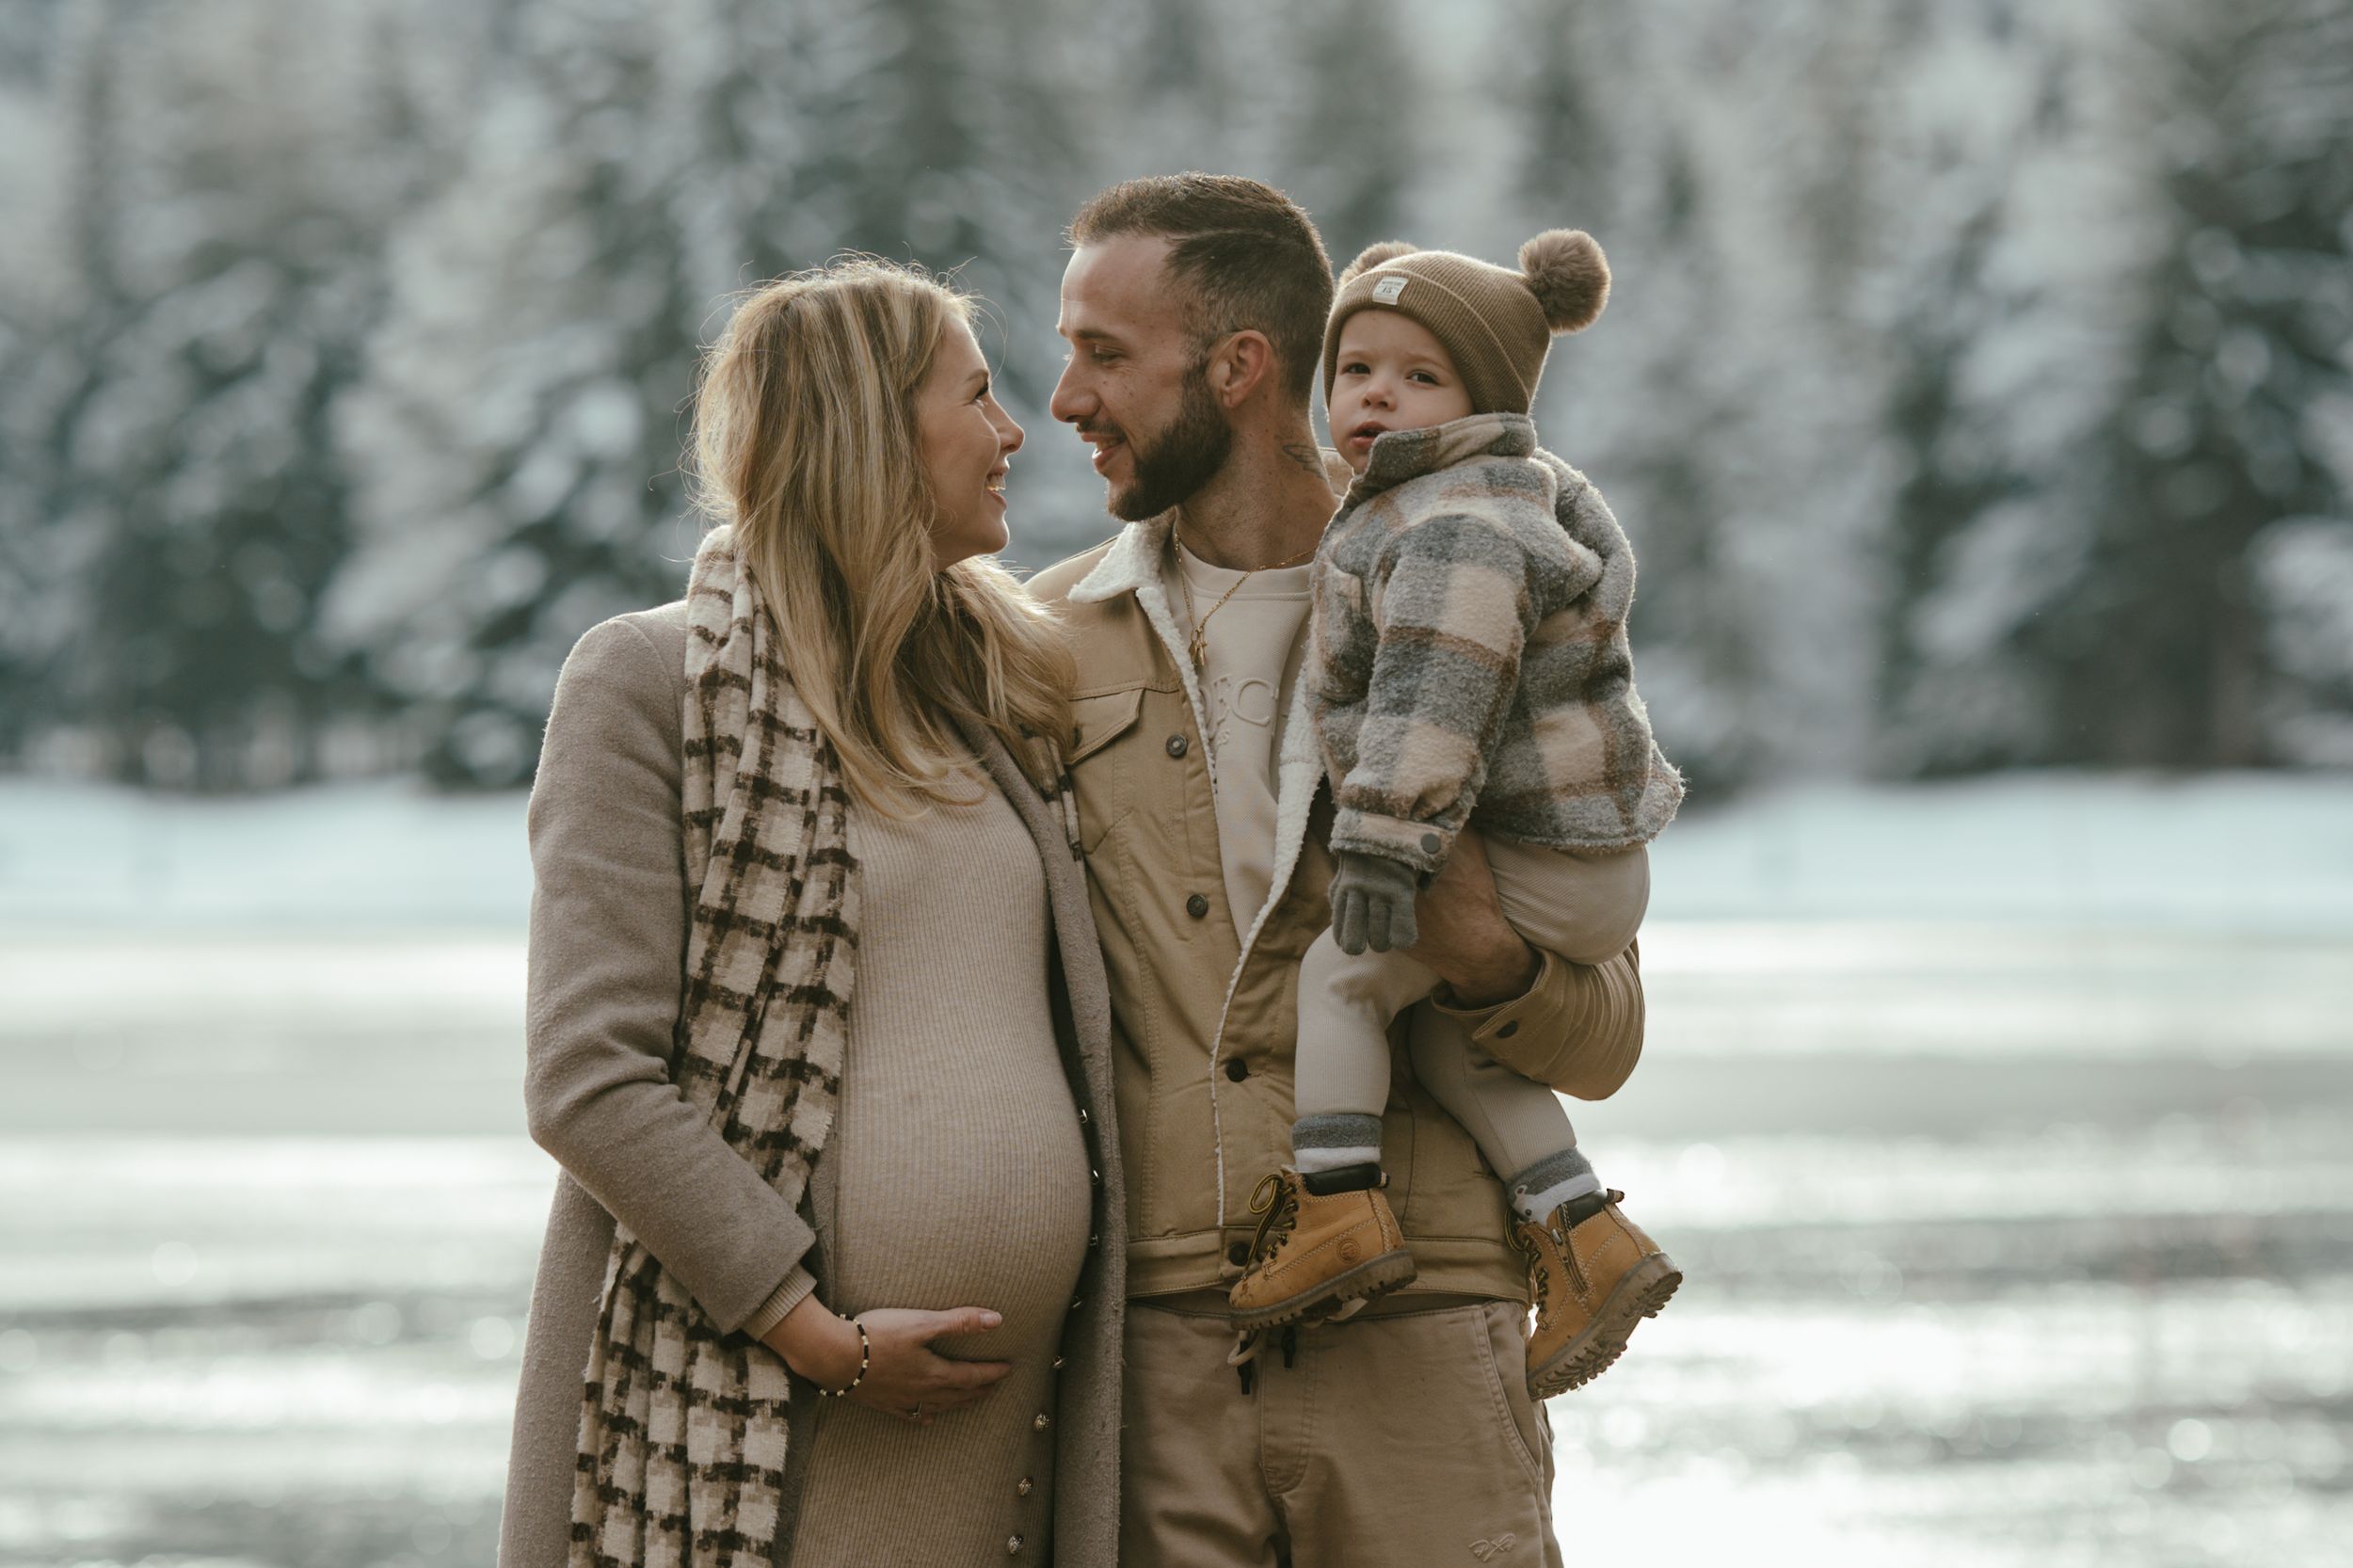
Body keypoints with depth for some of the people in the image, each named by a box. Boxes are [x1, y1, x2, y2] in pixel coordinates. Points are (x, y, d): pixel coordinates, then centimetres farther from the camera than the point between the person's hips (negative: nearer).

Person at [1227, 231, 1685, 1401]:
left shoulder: (1456, 527, -18)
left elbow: (1432, 702, -28)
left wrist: (1383, 850, -31)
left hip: (1536, 866, -11)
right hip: (1592, 863, 11)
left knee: (1338, 976, -8)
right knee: (1439, 1030, 19)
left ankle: (1336, 1203, -14)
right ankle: (1582, 1236, 15)